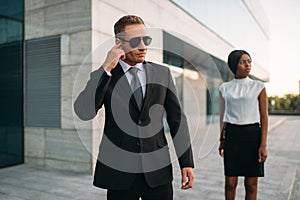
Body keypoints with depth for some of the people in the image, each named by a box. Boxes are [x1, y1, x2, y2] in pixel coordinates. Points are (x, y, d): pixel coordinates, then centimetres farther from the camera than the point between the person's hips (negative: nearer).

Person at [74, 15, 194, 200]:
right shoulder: (102, 77, -1)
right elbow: (84, 113, -16)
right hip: (119, 174, -1)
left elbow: (177, 119, 5)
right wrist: (106, 69, -19)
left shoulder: (162, 73, 4)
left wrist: (187, 162, 2)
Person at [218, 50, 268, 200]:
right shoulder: (225, 88, 6)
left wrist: (263, 145, -7)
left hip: (252, 135, -1)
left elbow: (264, 117, -1)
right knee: (230, 182, 6)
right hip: (232, 135, 1)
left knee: (251, 183, 5)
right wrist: (222, 139, 12)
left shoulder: (258, 87, 0)